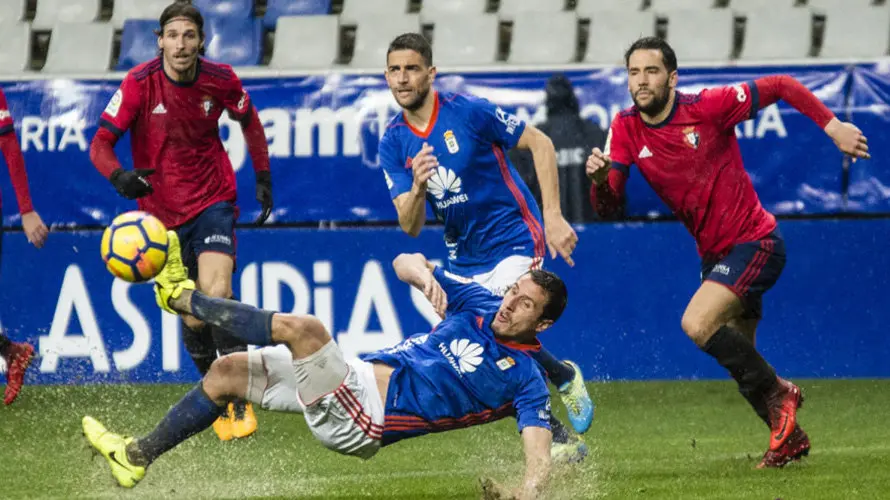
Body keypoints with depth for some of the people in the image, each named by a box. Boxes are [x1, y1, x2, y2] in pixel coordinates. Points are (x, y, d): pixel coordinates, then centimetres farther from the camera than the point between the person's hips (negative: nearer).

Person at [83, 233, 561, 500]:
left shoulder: (525, 378, -8)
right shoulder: (481, 304, 9)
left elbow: (539, 454, -16)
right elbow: (404, 262, 9)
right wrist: (423, 271, -15)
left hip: (362, 417, -8)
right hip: (358, 373, 8)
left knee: (299, 327, -27)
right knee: (226, 372, 8)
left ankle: (181, 297, -3)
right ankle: (137, 457, 23)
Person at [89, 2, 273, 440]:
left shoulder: (221, 80, -8)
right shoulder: (140, 83, -13)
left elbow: (249, 121, 14)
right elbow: (100, 143, -14)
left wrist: (263, 178, 13)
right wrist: (118, 176, -35)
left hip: (213, 202, -1)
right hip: (162, 212, 1)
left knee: (216, 294, -22)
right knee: (193, 316, 2)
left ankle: (240, 402, -13)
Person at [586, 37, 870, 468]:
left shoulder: (707, 107, -17)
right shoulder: (625, 130, -3)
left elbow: (780, 87, -8)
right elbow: (606, 206, -8)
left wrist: (832, 126, -14)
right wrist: (599, 179, -30)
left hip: (754, 242, -7)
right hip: (714, 255, 7)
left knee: (697, 324, -24)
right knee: (739, 358, 12)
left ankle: (778, 393, -6)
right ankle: (790, 438, 29)